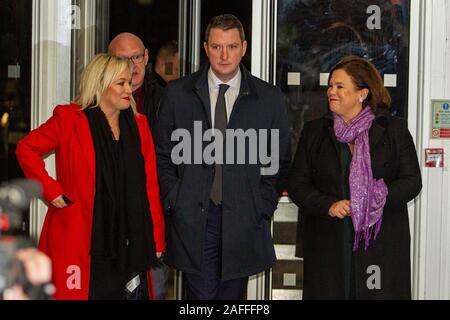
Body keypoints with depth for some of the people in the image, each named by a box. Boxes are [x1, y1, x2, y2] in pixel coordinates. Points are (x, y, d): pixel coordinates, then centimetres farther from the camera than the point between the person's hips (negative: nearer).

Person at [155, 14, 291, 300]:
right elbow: (162, 153, 9)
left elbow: (280, 160, 9)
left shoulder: (269, 98, 4)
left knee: (232, 296, 6)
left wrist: (263, 207, 1)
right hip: (192, 219, 0)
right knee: (200, 296, -2)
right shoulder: (178, 93, 5)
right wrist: (174, 199, 0)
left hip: (243, 220, 1)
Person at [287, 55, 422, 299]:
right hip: (328, 243, 2)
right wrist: (328, 206, -11)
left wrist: (379, 198, -17)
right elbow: (297, 184, 6)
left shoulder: (394, 130, 4)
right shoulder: (315, 131, 10)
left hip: (381, 242, -2)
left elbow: (412, 181, 1)